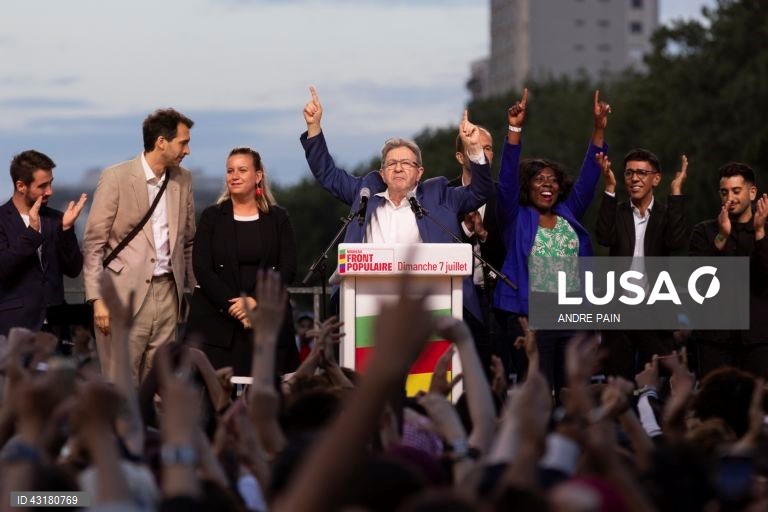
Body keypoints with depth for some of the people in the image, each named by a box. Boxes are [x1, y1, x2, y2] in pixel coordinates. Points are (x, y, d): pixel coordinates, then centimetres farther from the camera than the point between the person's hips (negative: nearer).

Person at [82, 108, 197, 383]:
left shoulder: (183, 179, 10)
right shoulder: (116, 178, -6)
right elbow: (93, 244, -6)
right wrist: (98, 298, -12)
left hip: (167, 293, 5)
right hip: (126, 295, -5)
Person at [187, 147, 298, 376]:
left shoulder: (277, 218, 10)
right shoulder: (211, 217, 9)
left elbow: (287, 268, 2)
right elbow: (202, 269, 0)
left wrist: (255, 301, -12)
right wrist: (232, 306, -12)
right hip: (216, 322, 0)